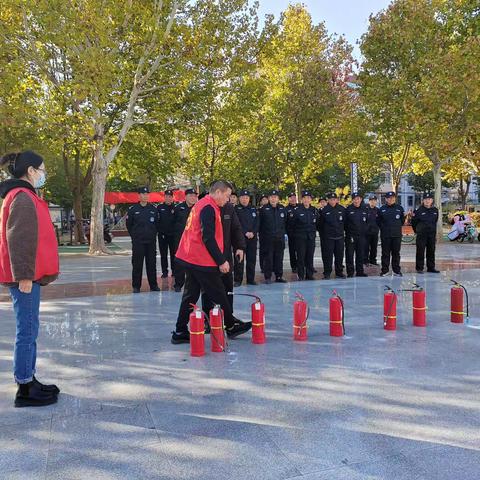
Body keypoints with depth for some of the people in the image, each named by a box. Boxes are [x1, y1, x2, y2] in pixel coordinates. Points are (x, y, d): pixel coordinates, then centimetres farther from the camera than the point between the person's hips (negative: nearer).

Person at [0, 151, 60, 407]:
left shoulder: (24, 196, 17)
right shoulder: (22, 197, -13)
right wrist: (23, 275, -22)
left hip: (29, 275, 10)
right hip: (25, 276, -10)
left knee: (29, 329, 15)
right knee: (27, 331, -3)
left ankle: (29, 381, 26)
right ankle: (25, 390, 6)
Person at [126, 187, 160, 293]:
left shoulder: (153, 209, 7)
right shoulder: (133, 209, 1)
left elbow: (157, 224, 15)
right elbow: (129, 225, 7)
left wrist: (153, 235, 9)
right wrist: (134, 236, 6)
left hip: (151, 241, 2)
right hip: (137, 242, -2)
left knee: (152, 264, 6)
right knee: (137, 264, 0)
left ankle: (153, 285, 14)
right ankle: (136, 286, 9)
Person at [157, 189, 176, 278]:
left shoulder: (175, 208, 2)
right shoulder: (159, 207, 2)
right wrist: (159, 230, -7)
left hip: (173, 234, 0)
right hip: (162, 234, 0)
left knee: (173, 254, 6)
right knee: (163, 254, 6)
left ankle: (174, 270, 16)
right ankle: (164, 271, 14)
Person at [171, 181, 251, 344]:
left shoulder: (200, 204, 15)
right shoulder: (209, 208, -15)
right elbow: (208, 238, -21)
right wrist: (221, 261, -16)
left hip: (189, 258, 10)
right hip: (202, 261, -10)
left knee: (190, 295, 12)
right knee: (219, 295, 4)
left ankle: (180, 332, 15)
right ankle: (231, 326, 18)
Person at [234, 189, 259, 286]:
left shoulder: (253, 209, 14)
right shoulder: (236, 209, 0)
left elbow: (257, 223, 8)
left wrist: (253, 233, -8)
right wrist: (245, 233, -15)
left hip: (253, 237, 4)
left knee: (252, 259, 6)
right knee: (239, 259, -3)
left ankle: (251, 279, 13)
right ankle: (238, 280, 2)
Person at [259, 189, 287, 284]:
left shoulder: (282, 209, 9)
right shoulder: (264, 209, 0)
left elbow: (285, 222, 15)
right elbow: (260, 223, 2)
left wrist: (283, 232, 8)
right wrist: (262, 234, -1)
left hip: (280, 238, 3)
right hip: (268, 238, -3)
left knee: (279, 257, 7)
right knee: (268, 257, -2)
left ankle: (279, 276, 15)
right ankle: (267, 277, 4)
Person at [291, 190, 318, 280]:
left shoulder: (314, 210, 8)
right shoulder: (297, 210, -6)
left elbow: (317, 222, 19)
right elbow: (292, 223, -2)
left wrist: (313, 231, 13)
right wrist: (296, 232, 3)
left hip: (311, 237, 4)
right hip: (300, 237, -4)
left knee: (310, 256, 6)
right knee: (301, 256, -3)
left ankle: (309, 275, 15)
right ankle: (301, 276, 4)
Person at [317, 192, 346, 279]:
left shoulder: (342, 209, 4)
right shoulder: (324, 210, -3)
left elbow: (345, 222, 11)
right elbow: (320, 224, 2)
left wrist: (343, 230, 7)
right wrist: (322, 236, 3)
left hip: (340, 236, 3)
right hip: (328, 237, -2)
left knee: (339, 255, 8)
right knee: (328, 256, -2)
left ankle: (339, 272, 18)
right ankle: (327, 273, 5)